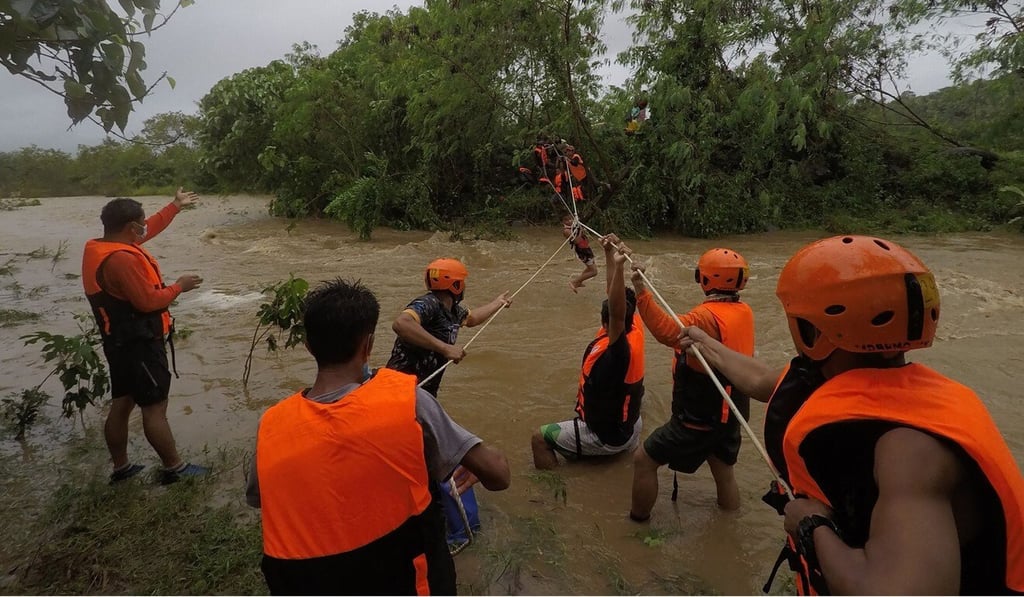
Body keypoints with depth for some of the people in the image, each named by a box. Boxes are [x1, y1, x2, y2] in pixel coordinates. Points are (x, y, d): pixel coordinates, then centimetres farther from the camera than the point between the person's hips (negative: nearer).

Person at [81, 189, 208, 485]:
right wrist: (179, 286, -10)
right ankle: (174, 468, 9)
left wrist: (176, 205, 26)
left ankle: (121, 467, 28)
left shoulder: (99, 248, 7)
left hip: (121, 341, 10)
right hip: (139, 344, -10)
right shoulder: (121, 259, -25)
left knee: (122, 403, 16)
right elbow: (148, 301, -25)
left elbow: (150, 228, 19)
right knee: (155, 407, -1)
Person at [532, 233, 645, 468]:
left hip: (606, 436, -8)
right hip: (630, 428, 8)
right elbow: (620, 300, -2)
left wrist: (618, 266, -58)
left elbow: (617, 314, -50)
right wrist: (610, 255, -5)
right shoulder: (635, 332, -10)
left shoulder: (619, 349, -31)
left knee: (540, 438, -2)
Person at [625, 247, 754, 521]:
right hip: (729, 413, 8)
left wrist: (641, 292, -48)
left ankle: (637, 523, 18)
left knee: (644, 460, 4)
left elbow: (669, 333, -43)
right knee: (724, 473, 24)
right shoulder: (744, 311, 1)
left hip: (700, 417, -8)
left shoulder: (709, 315, -25)